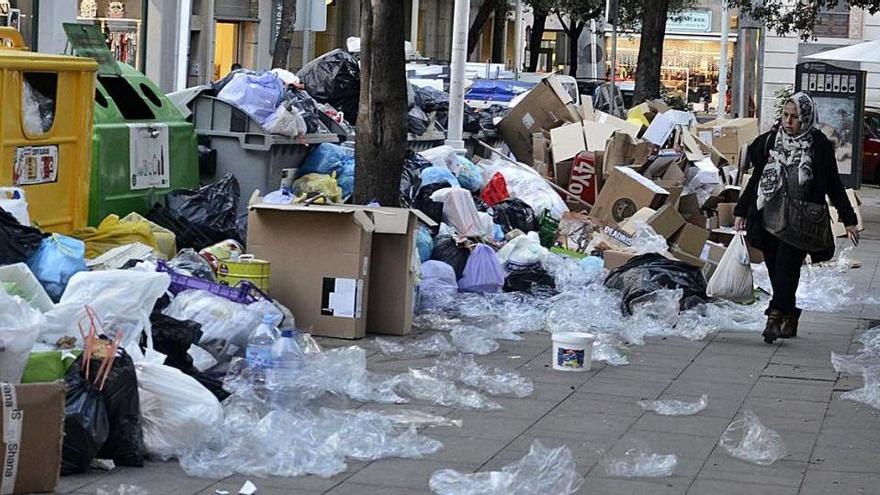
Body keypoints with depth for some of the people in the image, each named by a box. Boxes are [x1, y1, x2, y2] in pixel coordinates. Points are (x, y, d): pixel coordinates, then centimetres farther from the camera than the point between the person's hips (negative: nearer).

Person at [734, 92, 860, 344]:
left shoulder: (818, 145, -2)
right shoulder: (769, 141, 7)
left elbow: (834, 184, 5)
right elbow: (756, 178, 16)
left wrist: (848, 219, 5)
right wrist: (741, 211, 15)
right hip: (769, 217, 4)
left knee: (786, 265, -17)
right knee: (776, 271, 4)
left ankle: (776, 316, -23)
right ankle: (789, 318, 15)